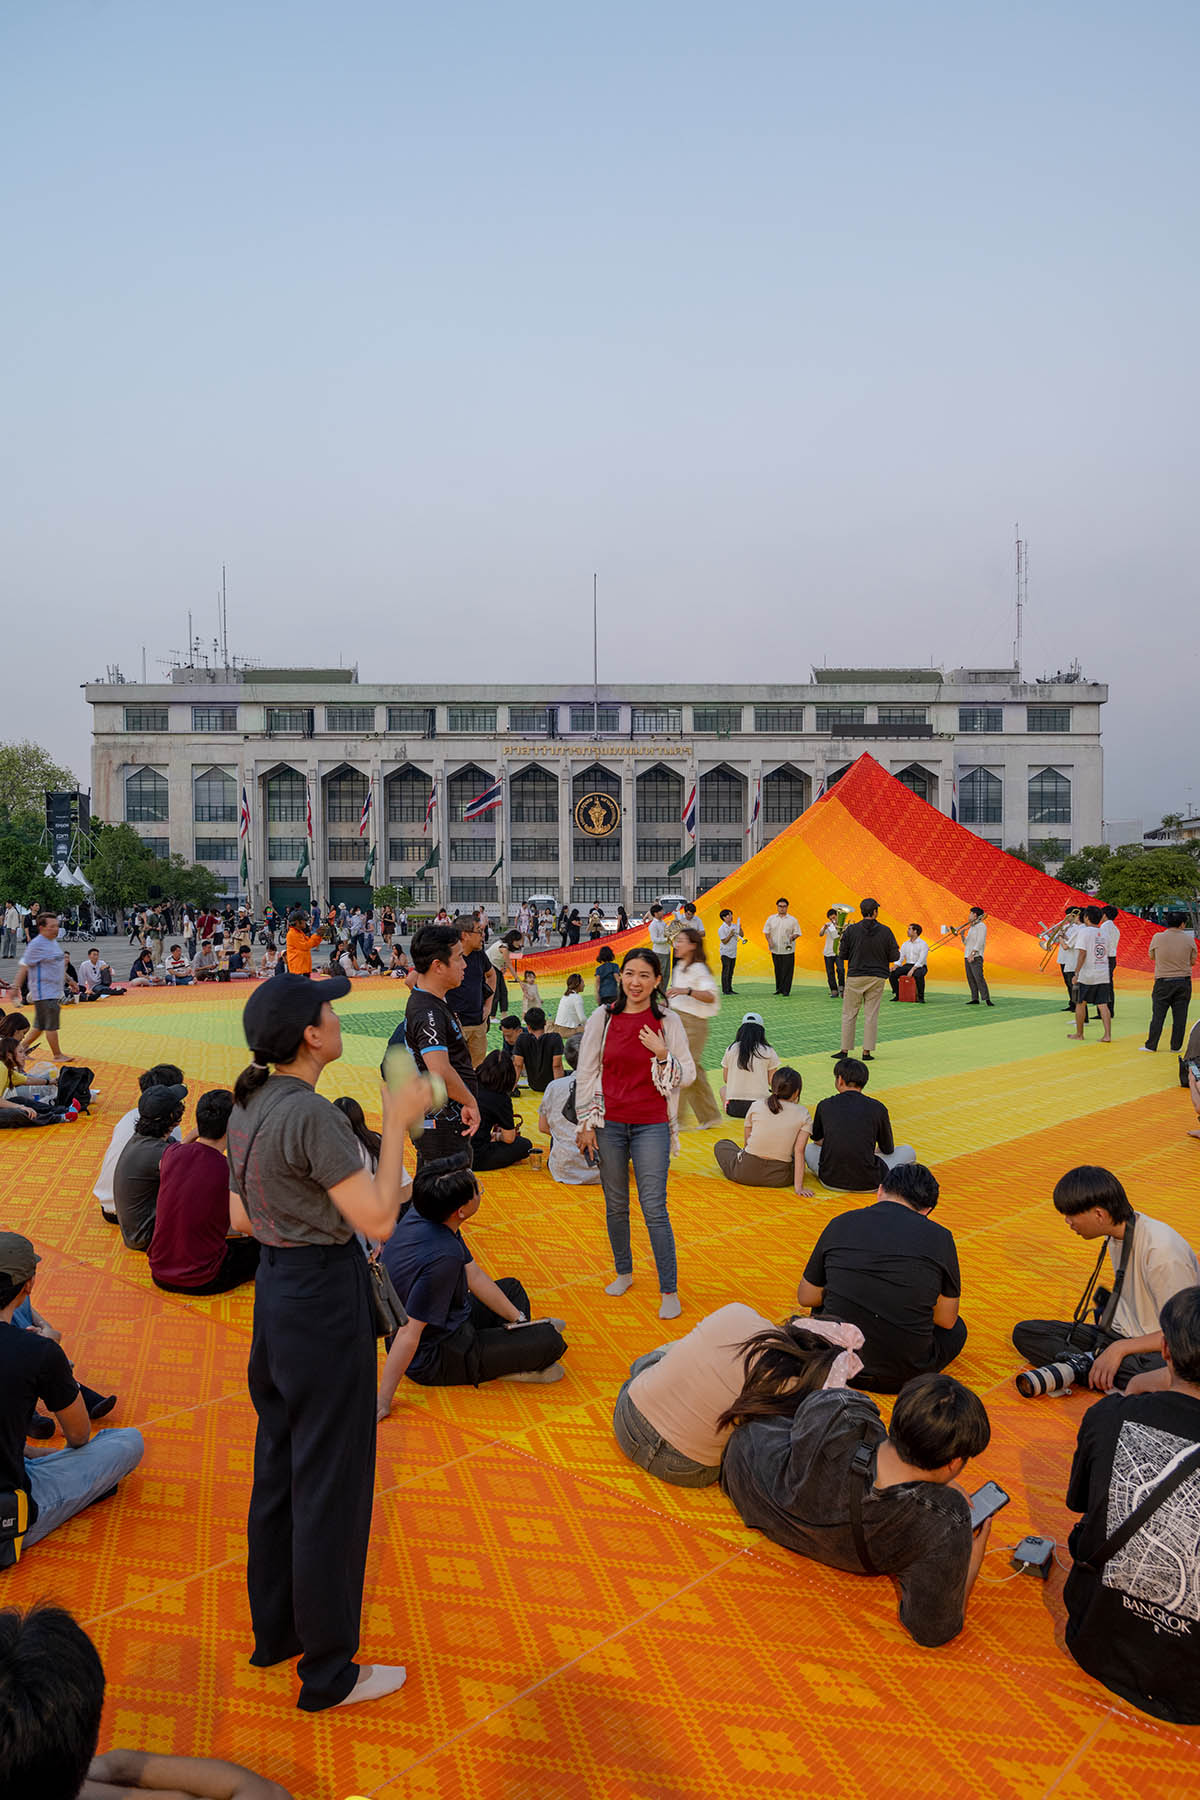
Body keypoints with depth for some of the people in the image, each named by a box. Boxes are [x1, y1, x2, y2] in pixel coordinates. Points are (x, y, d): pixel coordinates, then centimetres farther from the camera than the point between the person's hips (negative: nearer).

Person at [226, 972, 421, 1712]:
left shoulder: (249, 1107, 4)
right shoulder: (312, 1115, -24)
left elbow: (242, 1216, 12)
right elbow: (378, 1220, -23)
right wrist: (397, 1123, -19)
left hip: (274, 1288, 9)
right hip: (325, 1296, -9)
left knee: (279, 1464, 23)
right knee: (330, 1481, 5)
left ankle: (274, 1629, 41)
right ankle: (328, 1670, 22)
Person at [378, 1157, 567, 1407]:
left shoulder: (419, 1215, -7)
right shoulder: (443, 1256, -36)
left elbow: (473, 1276, 3)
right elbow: (408, 1334, -31)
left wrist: (519, 1319, 7)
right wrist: (383, 1401, -24)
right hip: (433, 1360, -9)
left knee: (512, 1287, 27)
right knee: (551, 1340, -14)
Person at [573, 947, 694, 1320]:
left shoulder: (668, 1023, -2)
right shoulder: (601, 1019, 0)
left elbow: (687, 1076, 2)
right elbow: (586, 1073, 5)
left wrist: (662, 1054, -15)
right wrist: (586, 1123, 2)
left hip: (651, 1126, -2)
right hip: (609, 1124, 2)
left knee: (654, 1208, -3)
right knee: (615, 1205, 12)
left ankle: (670, 1290, 7)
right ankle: (624, 1272, 32)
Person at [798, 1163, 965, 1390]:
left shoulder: (840, 1224, -1)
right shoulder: (939, 1237, -6)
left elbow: (805, 1298, 10)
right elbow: (947, 1320, 6)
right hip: (904, 1376, -2)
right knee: (957, 1329, 28)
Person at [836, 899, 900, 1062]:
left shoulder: (851, 930, -8)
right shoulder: (885, 932, -5)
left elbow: (843, 954, -3)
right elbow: (895, 956, -1)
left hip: (855, 976, -1)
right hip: (877, 977, 1)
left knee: (849, 1014, 9)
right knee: (871, 1015, 7)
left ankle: (845, 1050, 10)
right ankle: (867, 1051, 7)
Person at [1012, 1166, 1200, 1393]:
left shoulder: (1161, 1250, -24)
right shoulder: (1117, 1234, 3)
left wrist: (1120, 1348, -25)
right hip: (1122, 1335, 8)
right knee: (1024, 1332, -6)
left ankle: (1082, 1364, -24)